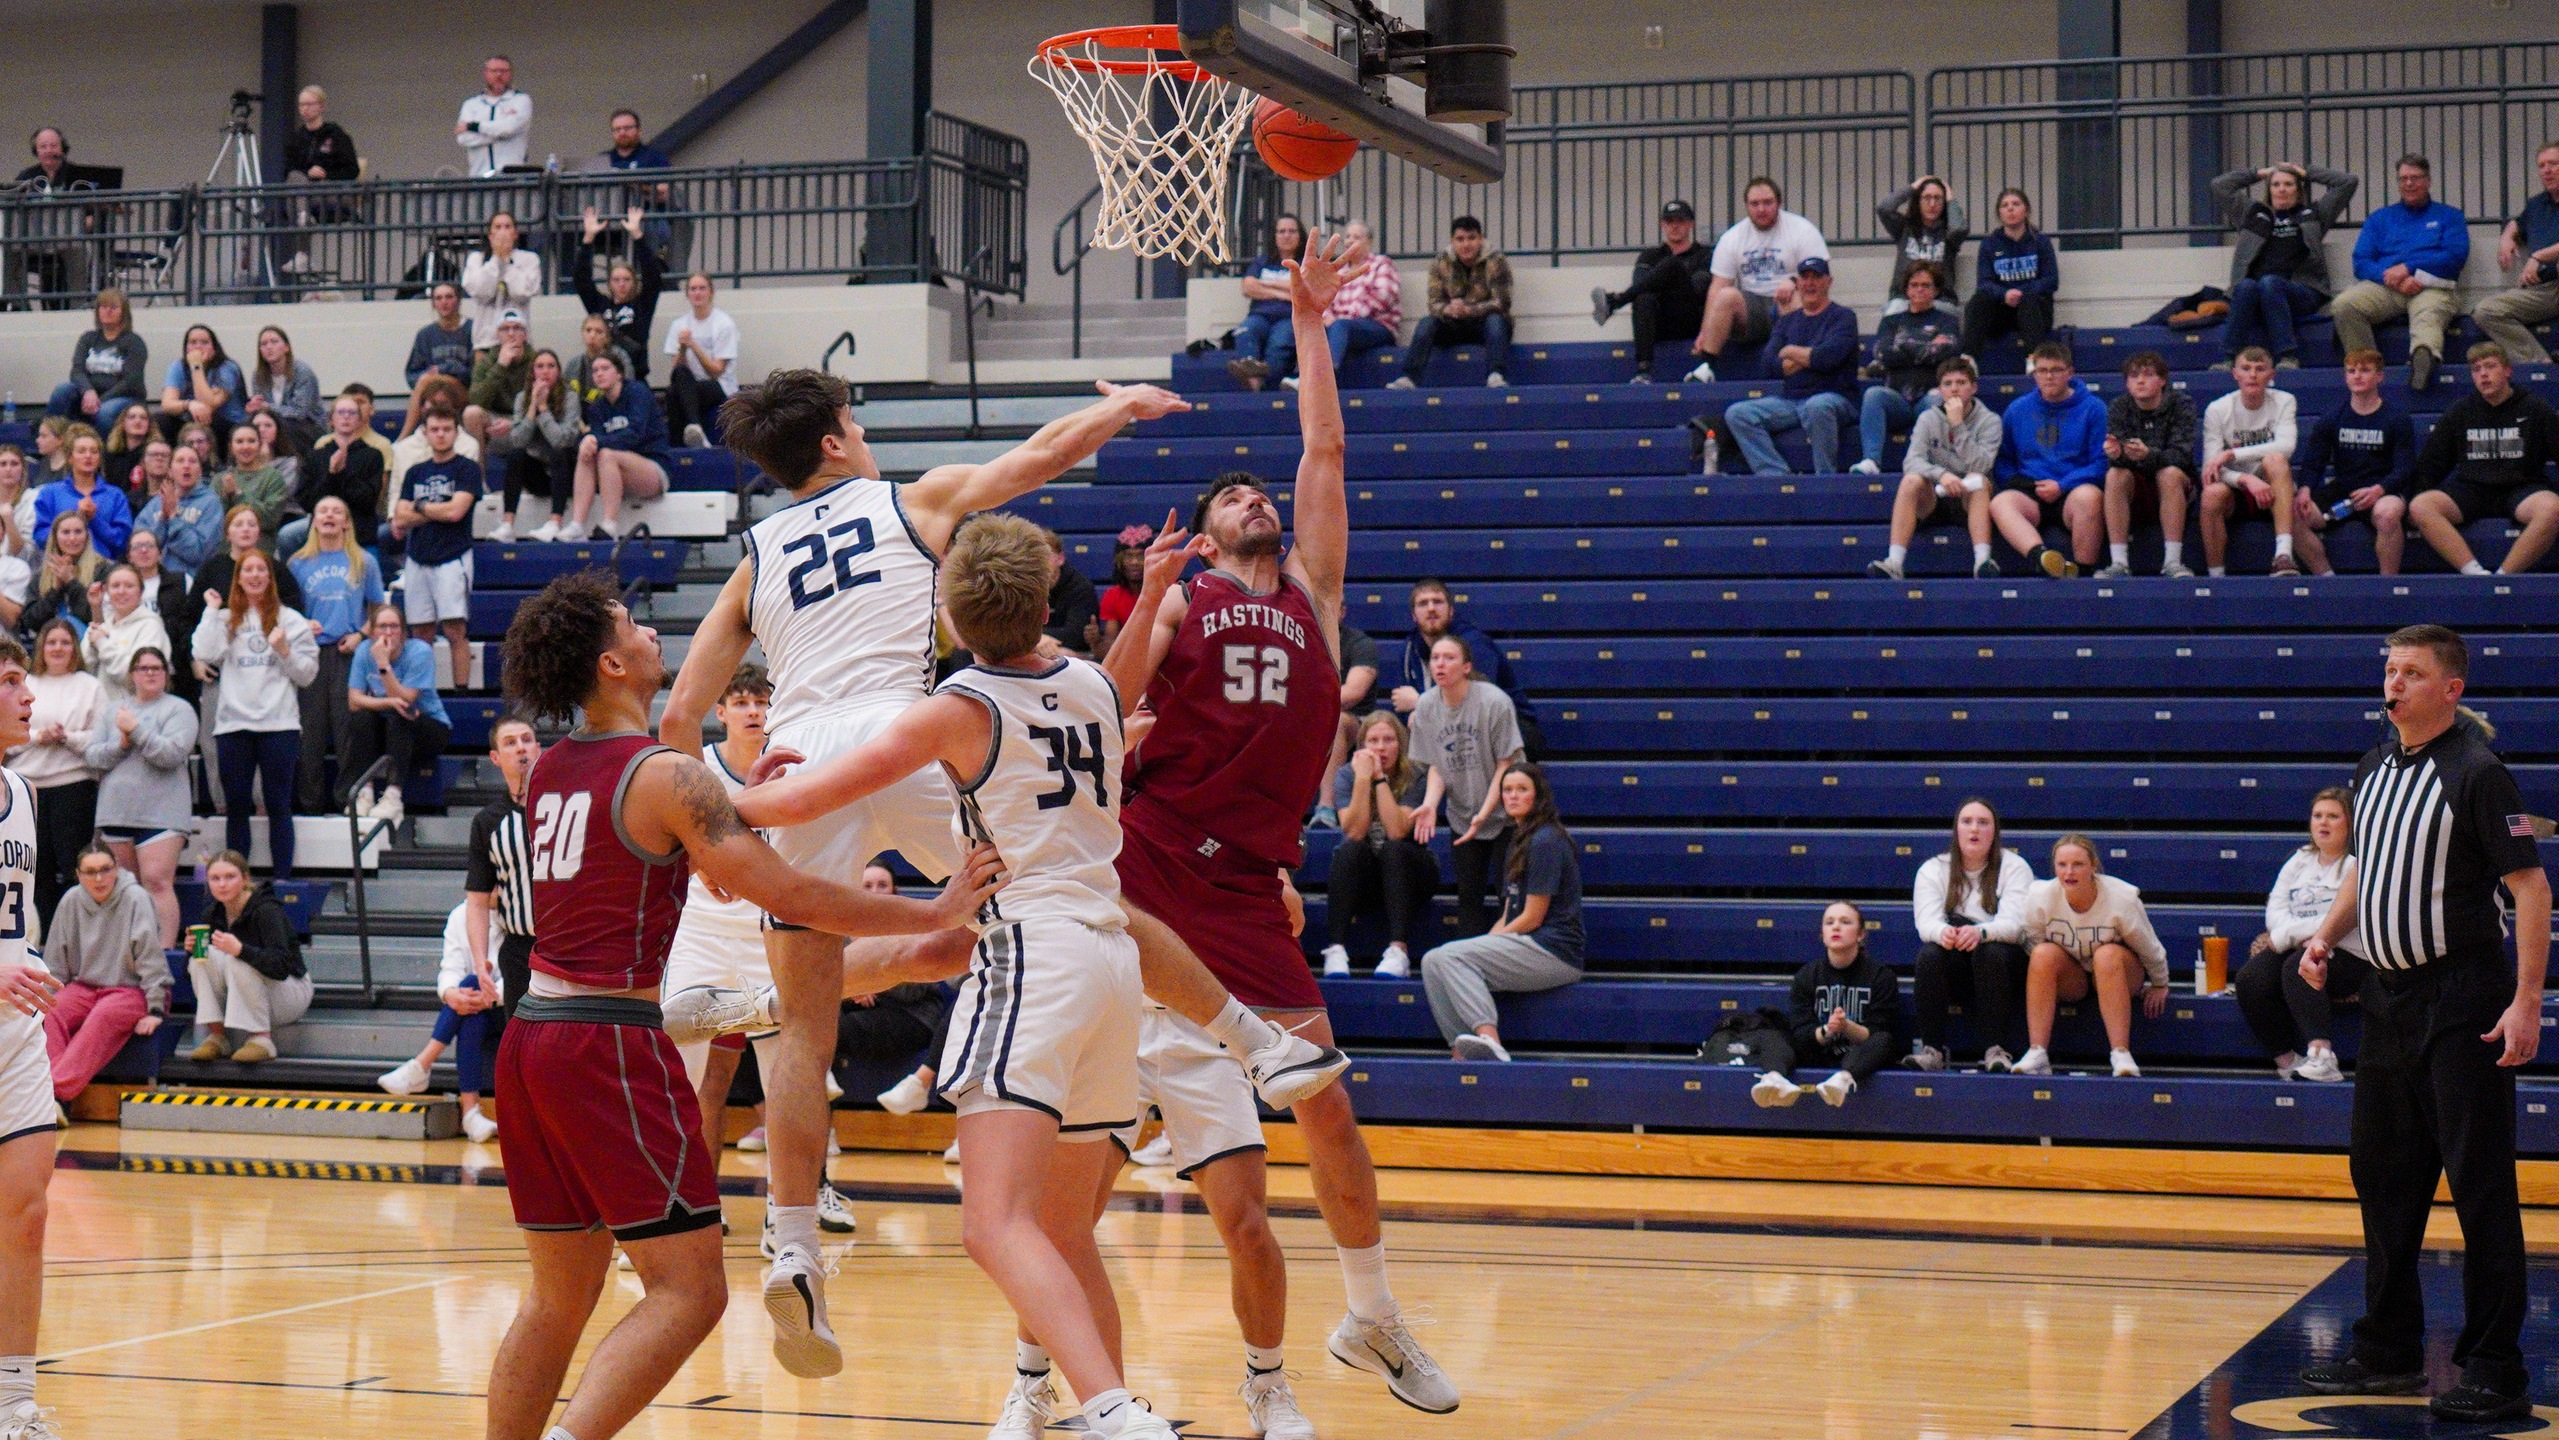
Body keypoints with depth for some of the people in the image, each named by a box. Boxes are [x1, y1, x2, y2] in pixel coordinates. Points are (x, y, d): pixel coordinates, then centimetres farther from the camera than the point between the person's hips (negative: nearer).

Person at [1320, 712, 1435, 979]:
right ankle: (1336, 949, -40)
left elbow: (1397, 832, -25)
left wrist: (1380, 779, -27)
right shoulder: (1346, 775, -7)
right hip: (1359, 872, 1)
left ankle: (1399, 950, -45)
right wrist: (1363, 778, -26)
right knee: (1350, 850, -30)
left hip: (1404, 870, -1)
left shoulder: (1414, 778, -11)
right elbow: (1354, 832, -20)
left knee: (1394, 849, -32)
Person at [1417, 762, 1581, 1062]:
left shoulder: (1545, 841, -9)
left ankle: (1490, 1040, -37)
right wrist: (1484, 942, 4)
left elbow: (1532, 917, -12)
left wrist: (1488, 941, -6)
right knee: (1432, 962, -5)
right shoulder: (1520, 841, 23)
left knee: (1447, 957, -22)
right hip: (1526, 948, 9)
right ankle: (1461, 1054, -18)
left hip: (1553, 952, -9)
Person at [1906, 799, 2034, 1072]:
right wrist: (1942, 932, -37)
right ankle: (1931, 1049, -30)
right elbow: (1926, 922, -10)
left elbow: (2014, 923, -16)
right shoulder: (1932, 870, 6)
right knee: (1929, 955, -30)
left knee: (1990, 953, -35)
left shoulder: (2014, 867, 0)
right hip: (1952, 970, 2)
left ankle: (1995, 1050, -35)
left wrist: (1980, 932, -40)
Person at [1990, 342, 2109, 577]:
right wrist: (2016, 482, 1)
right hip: (2030, 495, 2)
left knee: (2089, 495, -37)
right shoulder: (2017, 409, 18)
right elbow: (2004, 460, 23)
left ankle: (2083, 571, -31)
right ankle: (2040, 556, -57)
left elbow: (2102, 461, 1)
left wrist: (2062, 486, -11)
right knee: (2000, 502, -31)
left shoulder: (2092, 408, 7)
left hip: (2074, 490, -2)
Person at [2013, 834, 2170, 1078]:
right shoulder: (2040, 897, -18)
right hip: (2069, 978, 2)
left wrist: (2160, 986, 4)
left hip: (2118, 976, -1)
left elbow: (2151, 950, -6)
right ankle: (2037, 1054, -37)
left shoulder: (2122, 899, -22)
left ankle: (2121, 1055, -40)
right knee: (2044, 954, -31)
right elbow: (2033, 949, -2)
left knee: (2108, 954, -36)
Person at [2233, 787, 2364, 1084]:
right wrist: (2299, 934, -10)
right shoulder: (2299, 861, 21)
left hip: (2348, 955, -6)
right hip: (2294, 948, 6)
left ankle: (2321, 1057, -45)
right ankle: (2287, 1059, -17)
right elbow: (2276, 910, 12)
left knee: (2297, 968, -35)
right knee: (2250, 979, -21)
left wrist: (2288, 935, -13)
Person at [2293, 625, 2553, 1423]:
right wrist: (2328, 936, 9)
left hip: (2461, 1003, -8)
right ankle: (2389, 1352, 25)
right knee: (2382, 1174, 13)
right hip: (2389, 997, 8)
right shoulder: (2374, 768, 11)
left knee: (2480, 1185, -6)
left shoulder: (2477, 773, -12)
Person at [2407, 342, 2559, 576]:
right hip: (2471, 490, 2)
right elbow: (2430, 461, 17)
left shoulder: (2534, 408, 7)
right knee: (2419, 506, -27)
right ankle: (2474, 573, -37)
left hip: (2520, 488, -2)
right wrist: (2423, 494, 3)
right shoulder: (2461, 411, 13)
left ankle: (2505, 575, -33)